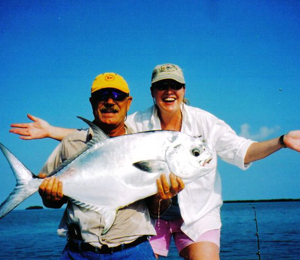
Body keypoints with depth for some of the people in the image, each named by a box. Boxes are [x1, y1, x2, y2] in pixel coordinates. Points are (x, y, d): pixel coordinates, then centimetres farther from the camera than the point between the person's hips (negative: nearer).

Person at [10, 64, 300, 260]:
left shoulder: (204, 122, -4)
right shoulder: (137, 124, -2)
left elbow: (241, 151, -7)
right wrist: (50, 131, -9)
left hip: (198, 212, 0)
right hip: (150, 213, 1)